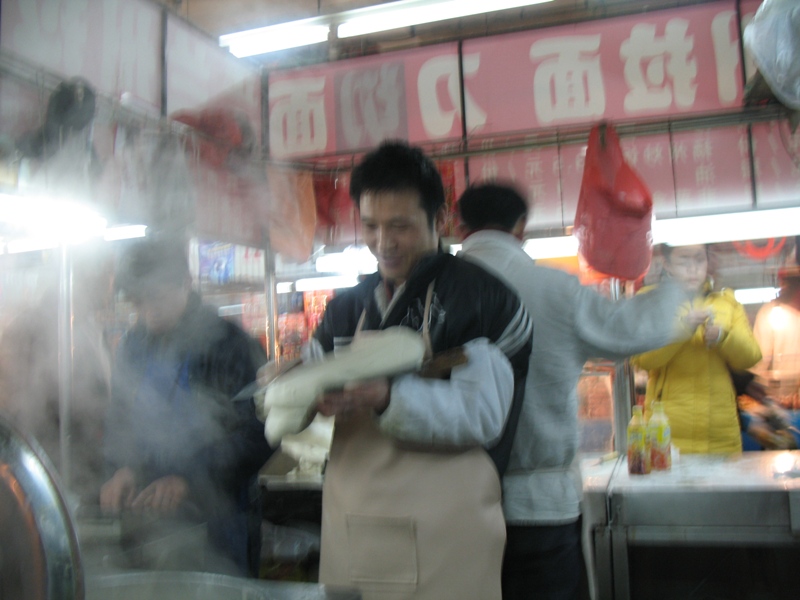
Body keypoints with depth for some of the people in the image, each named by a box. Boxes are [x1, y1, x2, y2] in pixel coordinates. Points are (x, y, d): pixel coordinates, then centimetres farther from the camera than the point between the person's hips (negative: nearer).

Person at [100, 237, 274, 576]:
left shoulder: (229, 345, -12)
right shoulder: (134, 346, 7)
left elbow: (258, 436, -14)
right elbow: (119, 419, 13)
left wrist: (190, 481, -21)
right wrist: (123, 467, -6)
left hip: (217, 517, -5)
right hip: (147, 515, 5)